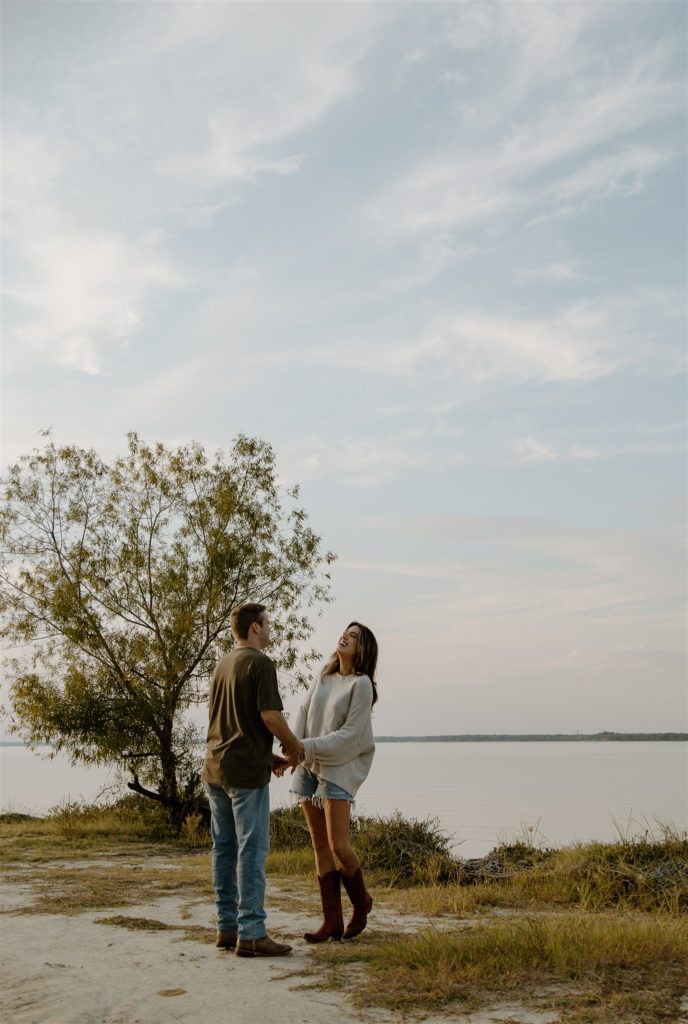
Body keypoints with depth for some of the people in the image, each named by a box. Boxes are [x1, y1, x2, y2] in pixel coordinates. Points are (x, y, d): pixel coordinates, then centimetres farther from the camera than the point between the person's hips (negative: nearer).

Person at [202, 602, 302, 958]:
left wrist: (267, 754, 20)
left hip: (215, 767, 9)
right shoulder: (259, 663, -10)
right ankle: (251, 933, -5)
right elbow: (270, 715, -18)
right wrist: (293, 744, 0)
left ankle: (227, 927, 16)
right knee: (252, 849, -6)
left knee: (225, 848, 11)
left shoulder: (222, 665, 16)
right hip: (246, 770, -8)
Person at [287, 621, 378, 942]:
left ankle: (361, 902, 16)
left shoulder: (361, 684, -8)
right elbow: (303, 715, 5)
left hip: (338, 768, -6)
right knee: (319, 844, 4)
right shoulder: (324, 677, 11)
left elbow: (349, 735, -13)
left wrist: (307, 747, -18)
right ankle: (332, 921, 7)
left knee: (338, 845, -11)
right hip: (308, 767, 6)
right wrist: (293, 748, -11)